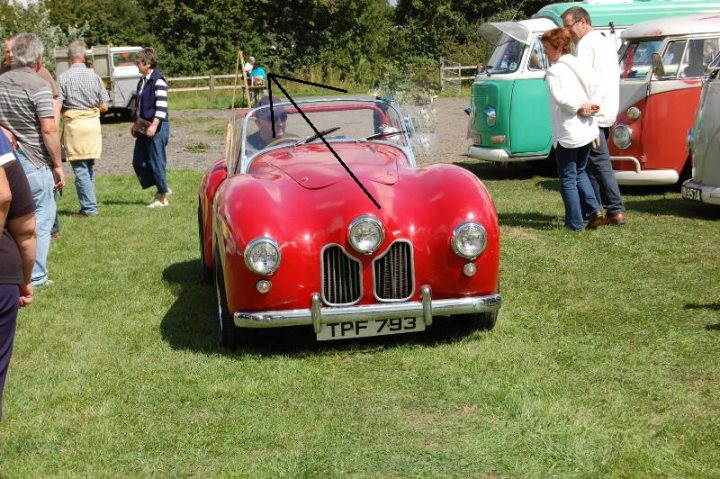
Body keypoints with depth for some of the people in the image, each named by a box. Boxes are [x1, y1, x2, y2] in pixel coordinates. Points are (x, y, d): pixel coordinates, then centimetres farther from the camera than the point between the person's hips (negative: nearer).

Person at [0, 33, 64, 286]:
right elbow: (49, 129, -16)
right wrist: (57, 165, -9)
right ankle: (35, 278, 8)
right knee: (40, 221, 5)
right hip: (33, 163, -6)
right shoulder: (38, 85, -13)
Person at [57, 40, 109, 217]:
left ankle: (89, 207, -2)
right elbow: (104, 106, 4)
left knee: (80, 168, 0)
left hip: (73, 124, -4)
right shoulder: (94, 76, 2)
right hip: (93, 123, 4)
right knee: (89, 166, 16)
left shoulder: (63, 78, -8)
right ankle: (89, 204, 20)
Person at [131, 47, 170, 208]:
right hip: (144, 127, 10)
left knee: (156, 162, -3)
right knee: (138, 161, 8)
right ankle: (162, 188, 19)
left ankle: (163, 197, 9)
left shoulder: (158, 81, -13)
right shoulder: (143, 81, 15)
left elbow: (161, 106, -19)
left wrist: (154, 125, -24)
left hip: (156, 127, -10)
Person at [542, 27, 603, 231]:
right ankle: (594, 210, 11)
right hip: (587, 130, 8)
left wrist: (578, 108, -15)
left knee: (567, 178, 4)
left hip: (567, 135, -7)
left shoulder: (554, 71, -14)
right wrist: (587, 107, 0)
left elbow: (559, 97, -29)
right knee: (580, 172, 23)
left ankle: (575, 222, 7)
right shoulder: (581, 65, 10)